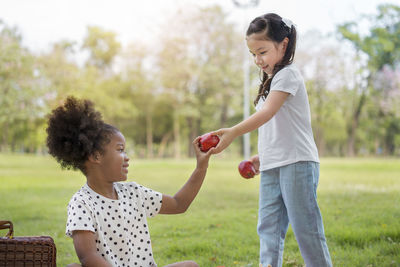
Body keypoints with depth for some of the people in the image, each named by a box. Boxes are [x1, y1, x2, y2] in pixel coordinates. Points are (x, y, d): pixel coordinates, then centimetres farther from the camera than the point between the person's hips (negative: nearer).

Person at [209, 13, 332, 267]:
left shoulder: (288, 74, -7)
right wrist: (262, 155, 12)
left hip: (297, 163, -9)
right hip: (272, 167, 9)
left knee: (306, 228, -5)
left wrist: (233, 132, -33)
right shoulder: (271, 80, 20)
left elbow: (267, 113, -22)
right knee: (269, 228, 3)